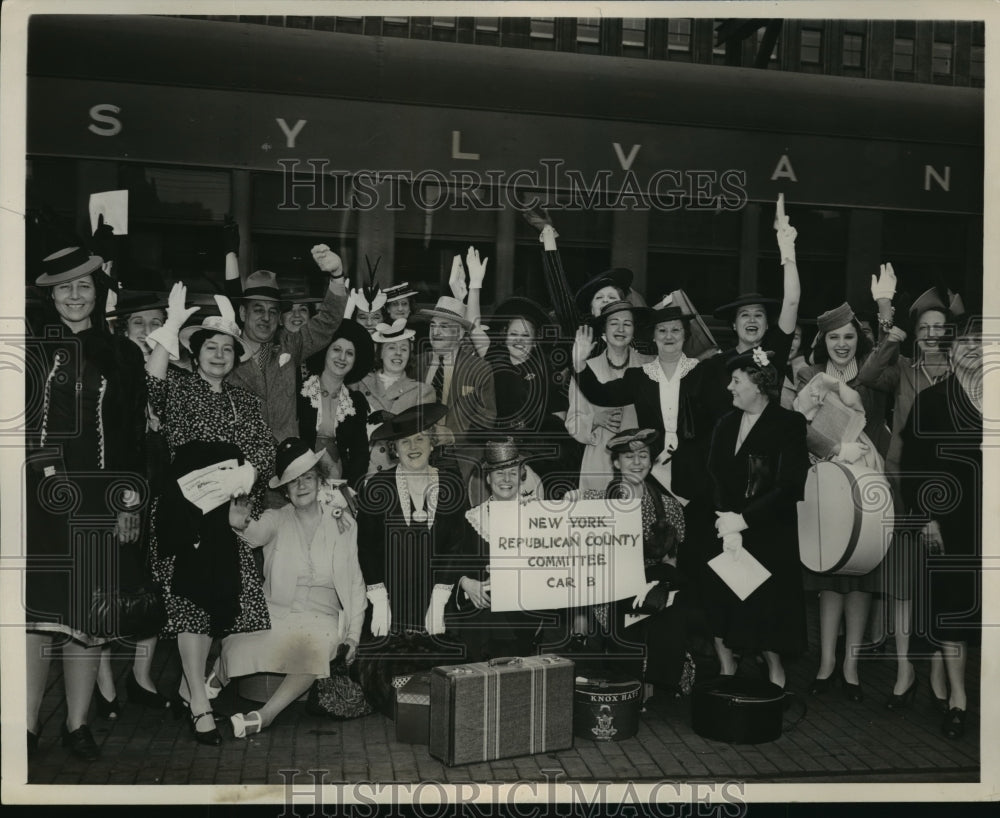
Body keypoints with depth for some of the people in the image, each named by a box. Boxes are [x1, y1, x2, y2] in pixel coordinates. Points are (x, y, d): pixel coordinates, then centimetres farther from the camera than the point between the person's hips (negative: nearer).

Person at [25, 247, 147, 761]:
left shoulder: (123, 356, 10)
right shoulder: (31, 349, 8)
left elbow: (135, 435, 8)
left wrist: (130, 502, 2)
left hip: (97, 499, 1)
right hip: (37, 496, -1)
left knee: (88, 615, 4)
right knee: (35, 608, -2)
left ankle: (78, 724, 14)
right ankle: (28, 727, 9)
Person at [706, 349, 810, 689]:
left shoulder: (789, 424, -7)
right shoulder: (726, 424, 8)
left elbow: (789, 486, -15)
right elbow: (715, 479, -2)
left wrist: (742, 520, -17)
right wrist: (728, 528, -16)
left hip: (770, 537, -4)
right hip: (724, 532, 4)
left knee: (767, 613, 4)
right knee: (720, 607, 3)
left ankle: (775, 672, 23)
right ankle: (726, 669, 17)